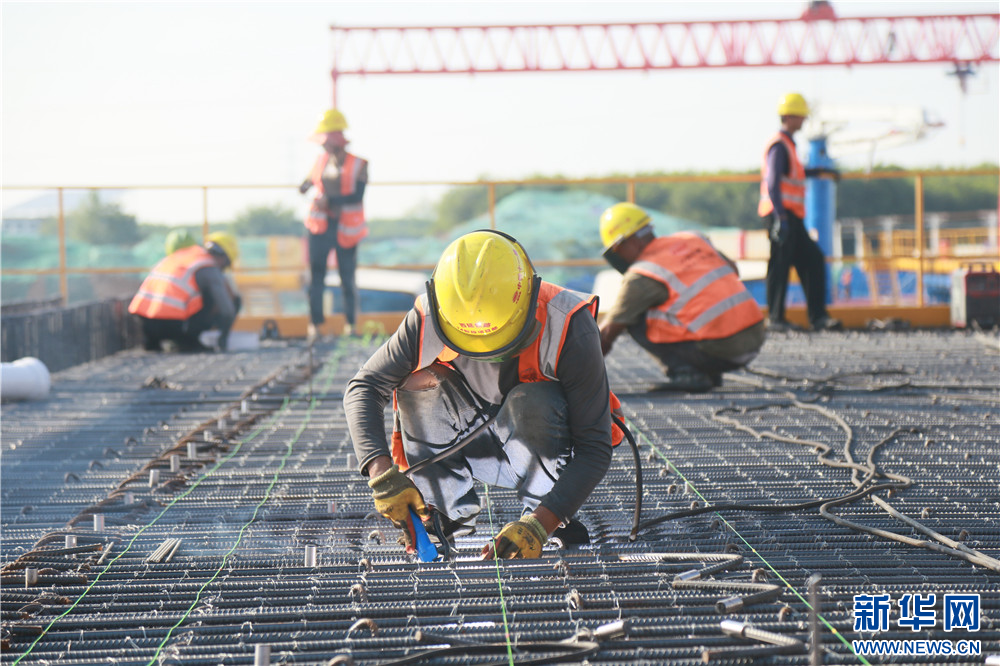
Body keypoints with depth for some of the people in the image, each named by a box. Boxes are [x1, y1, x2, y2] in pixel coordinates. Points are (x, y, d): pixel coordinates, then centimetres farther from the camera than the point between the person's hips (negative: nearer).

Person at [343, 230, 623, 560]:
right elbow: (363, 388, -17)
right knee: (418, 382, -24)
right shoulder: (427, 322, -23)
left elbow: (595, 448, -29)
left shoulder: (569, 328, -30)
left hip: (543, 445, -2)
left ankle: (547, 518, -13)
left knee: (534, 400, -34)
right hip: (470, 445, 3)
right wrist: (382, 472, -35)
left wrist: (540, 524, -41)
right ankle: (450, 515, -9)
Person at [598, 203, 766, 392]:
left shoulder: (642, 276, -5)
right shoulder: (693, 239, 13)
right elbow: (732, 270, 27)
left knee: (635, 320, 1)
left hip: (721, 352, -7)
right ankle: (710, 373, 17)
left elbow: (607, 333, 1)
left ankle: (686, 373, -6)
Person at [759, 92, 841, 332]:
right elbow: (772, 183, -20)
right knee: (779, 265, -6)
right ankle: (775, 318, -1)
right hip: (782, 215, -10)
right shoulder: (779, 146, -11)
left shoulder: (788, 145, 20)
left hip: (791, 216, 10)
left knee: (812, 260, 6)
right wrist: (780, 218, -25)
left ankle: (817, 316, 6)